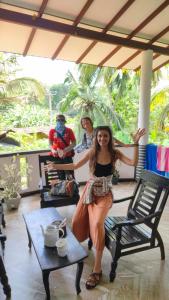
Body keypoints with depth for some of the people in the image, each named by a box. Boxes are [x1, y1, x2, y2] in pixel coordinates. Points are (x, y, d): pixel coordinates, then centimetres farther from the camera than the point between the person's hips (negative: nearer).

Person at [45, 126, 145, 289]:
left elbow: (133, 163, -15)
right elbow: (76, 166, 2)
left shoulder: (115, 153, -4)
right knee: (77, 222, -4)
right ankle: (77, 247, 32)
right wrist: (56, 166, -1)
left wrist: (136, 143, -20)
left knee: (97, 223, -24)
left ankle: (97, 268, -10)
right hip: (90, 190, 2)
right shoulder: (92, 152, -4)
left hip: (105, 193, -2)